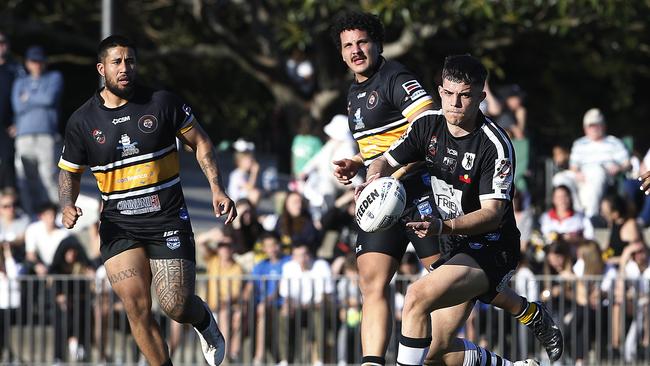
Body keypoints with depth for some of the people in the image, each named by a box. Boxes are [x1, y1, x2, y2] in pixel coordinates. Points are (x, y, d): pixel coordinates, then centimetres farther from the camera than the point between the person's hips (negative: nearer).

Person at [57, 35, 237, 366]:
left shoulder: (162, 103, -3)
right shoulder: (82, 121, 0)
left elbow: (200, 142, 7)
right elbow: (69, 173, 13)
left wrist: (217, 188, -5)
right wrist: (67, 206, -8)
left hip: (168, 221, -1)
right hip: (119, 227, 1)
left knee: (176, 306, -8)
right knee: (136, 306, -14)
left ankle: (204, 320, 28)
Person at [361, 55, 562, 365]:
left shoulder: (495, 145, -19)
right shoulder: (428, 125, -1)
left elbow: (493, 213, -24)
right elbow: (387, 161, 7)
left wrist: (443, 226, -40)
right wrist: (375, 178, -18)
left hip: (491, 251, -8)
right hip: (455, 248, 8)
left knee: (417, 298, -31)